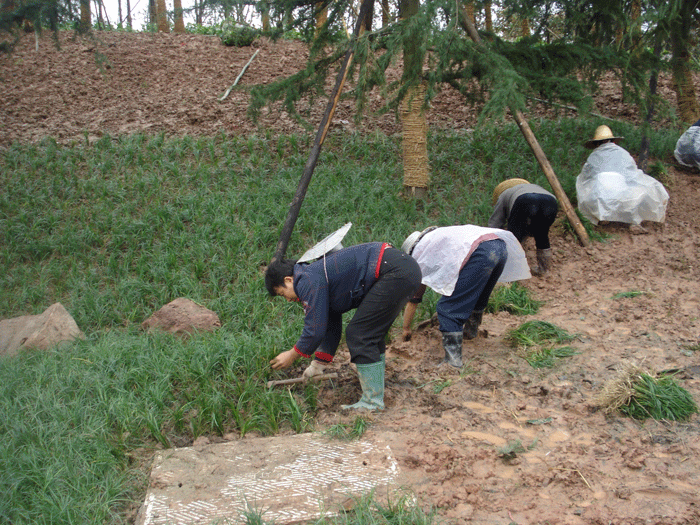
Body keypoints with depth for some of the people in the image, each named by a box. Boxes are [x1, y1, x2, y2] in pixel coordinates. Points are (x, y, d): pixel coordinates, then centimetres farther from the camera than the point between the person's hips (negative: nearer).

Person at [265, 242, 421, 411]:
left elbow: (316, 329, -7)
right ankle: (375, 395, 23)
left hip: (394, 273, -11)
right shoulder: (320, 274, 23)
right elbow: (331, 328, 29)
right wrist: (317, 365, 34)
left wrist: (292, 355, 9)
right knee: (370, 335, 18)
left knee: (359, 335, -6)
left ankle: (373, 401, 0)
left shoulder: (308, 282, -8)